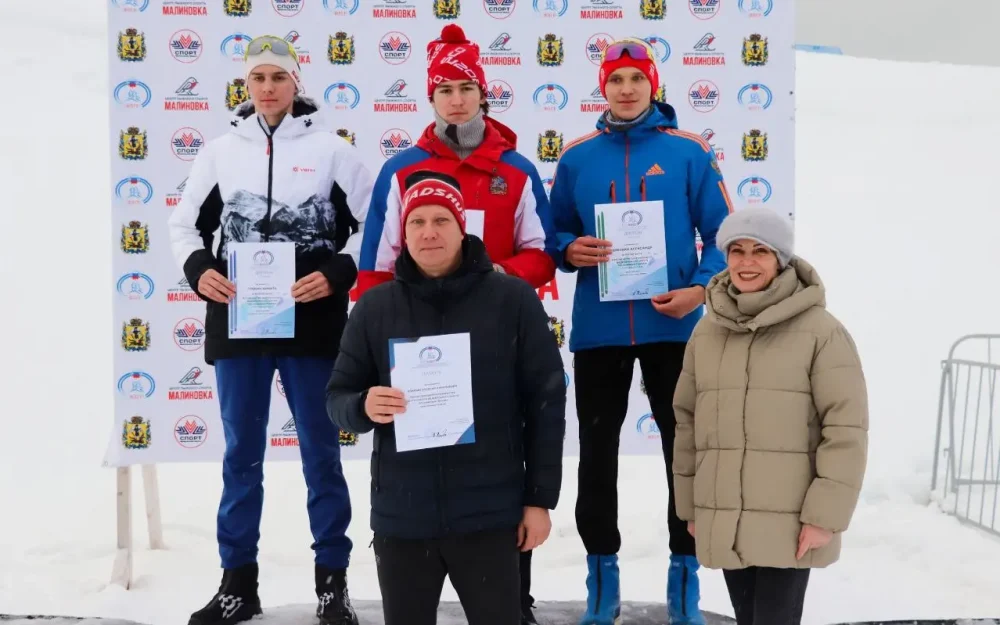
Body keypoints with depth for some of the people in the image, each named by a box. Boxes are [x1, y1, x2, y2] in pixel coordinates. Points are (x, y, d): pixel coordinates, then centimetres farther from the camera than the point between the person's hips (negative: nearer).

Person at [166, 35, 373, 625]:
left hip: (313, 324, -2)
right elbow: (187, 223, 14)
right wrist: (199, 268, -6)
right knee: (242, 454, 9)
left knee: (321, 453, 6)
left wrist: (338, 274, -13)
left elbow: (372, 224, 2)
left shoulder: (332, 149, 0)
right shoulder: (221, 151, 7)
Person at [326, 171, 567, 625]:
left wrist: (540, 498, -2)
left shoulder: (513, 299, -3)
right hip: (400, 518, 2)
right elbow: (337, 397, 7)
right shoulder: (374, 306, 3)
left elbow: (546, 401, -1)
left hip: (489, 516, -2)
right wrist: (363, 407, -17)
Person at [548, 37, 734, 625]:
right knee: (597, 451, 8)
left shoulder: (690, 151, 0)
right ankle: (603, 572, 21)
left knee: (686, 450, 6)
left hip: (673, 325, -1)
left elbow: (722, 233, 1)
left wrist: (700, 288, -14)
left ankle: (685, 570, 20)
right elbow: (556, 230, 12)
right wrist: (570, 250, -10)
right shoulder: (577, 156, 6)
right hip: (598, 327, 2)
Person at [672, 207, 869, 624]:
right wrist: (690, 506, 12)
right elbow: (688, 421, 12)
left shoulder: (820, 330, -8)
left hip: (790, 522, -5)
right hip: (723, 522, 5)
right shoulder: (706, 331, 7)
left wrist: (826, 515, -13)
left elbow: (846, 428, -10)